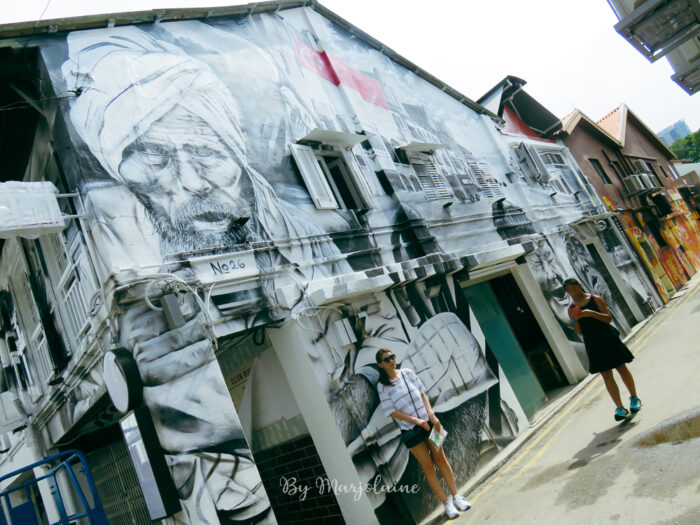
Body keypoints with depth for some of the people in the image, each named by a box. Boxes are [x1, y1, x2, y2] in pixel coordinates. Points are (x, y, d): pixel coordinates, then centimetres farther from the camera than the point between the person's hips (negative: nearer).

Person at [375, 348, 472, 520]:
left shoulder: (407, 372, 1)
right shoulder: (383, 386, -9)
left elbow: (422, 393, 6)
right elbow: (391, 411, -10)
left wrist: (432, 415, -4)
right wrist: (416, 420, -15)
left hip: (427, 422, 3)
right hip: (410, 430, -3)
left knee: (441, 460, 9)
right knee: (428, 466, 4)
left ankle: (456, 497, 22)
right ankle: (446, 504, 15)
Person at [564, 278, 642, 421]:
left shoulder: (595, 299, -4)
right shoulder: (571, 308, 3)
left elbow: (609, 318, -10)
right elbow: (579, 331, 4)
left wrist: (592, 313, -23)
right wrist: (575, 320, -15)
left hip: (608, 339, -2)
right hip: (593, 344, 2)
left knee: (622, 368, 7)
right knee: (606, 375, 1)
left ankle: (634, 398, 27)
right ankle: (620, 408, 5)